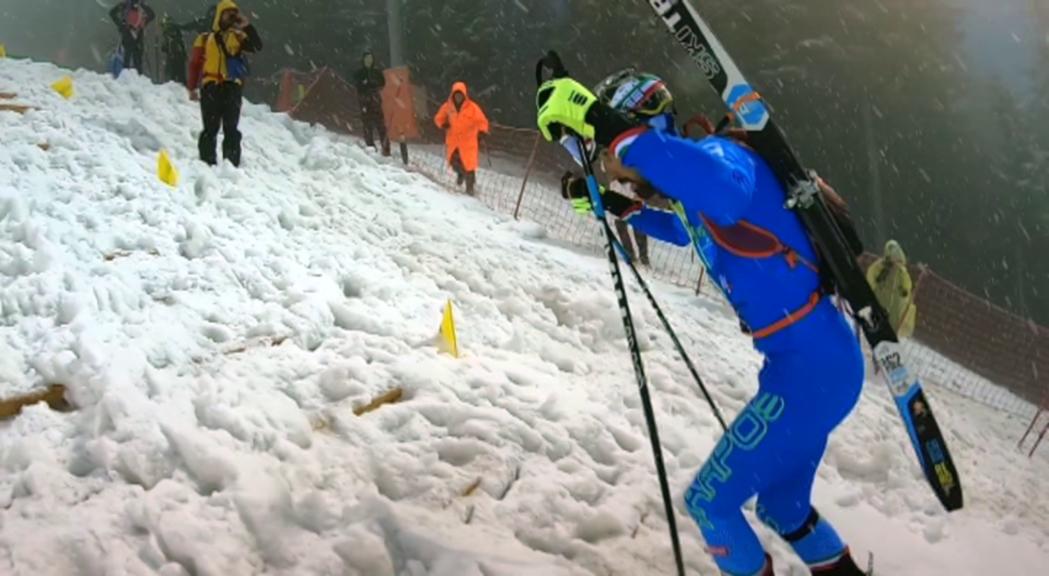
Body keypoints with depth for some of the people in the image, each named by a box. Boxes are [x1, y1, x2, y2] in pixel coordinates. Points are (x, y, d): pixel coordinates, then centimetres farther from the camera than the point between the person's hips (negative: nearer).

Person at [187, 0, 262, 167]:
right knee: (211, 129, 0)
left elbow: (257, 46, -3)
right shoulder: (205, 39, 11)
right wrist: (192, 88, 2)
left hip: (232, 86, 1)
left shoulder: (238, 37, 13)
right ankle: (208, 162, 2)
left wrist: (247, 27, -12)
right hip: (211, 86, -1)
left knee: (231, 129, 1)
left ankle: (232, 163, 1)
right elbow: (195, 64, 9)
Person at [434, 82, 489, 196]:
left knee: (468, 163, -4)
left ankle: (470, 186, 14)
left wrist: (482, 132, -24)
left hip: (468, 140, -3)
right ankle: (461, 173, 36)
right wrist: (443, 125, -7)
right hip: (453, 139, 3)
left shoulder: (472, 107, -9)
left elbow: (482, 121, -7)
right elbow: (439, 118, 13)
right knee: (453, 161, 2)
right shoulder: (447, 106, 0)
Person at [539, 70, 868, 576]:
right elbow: (685, 230, 35)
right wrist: (621, 208, 19)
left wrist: (623, 137, -42)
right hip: (813, 360, 10)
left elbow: (726, 196, -44)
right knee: (783, 506, 24)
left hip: (812, 367, -10)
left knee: (709, 500, 1)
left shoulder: (719, 152, -17)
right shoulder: (694, 192, 10)